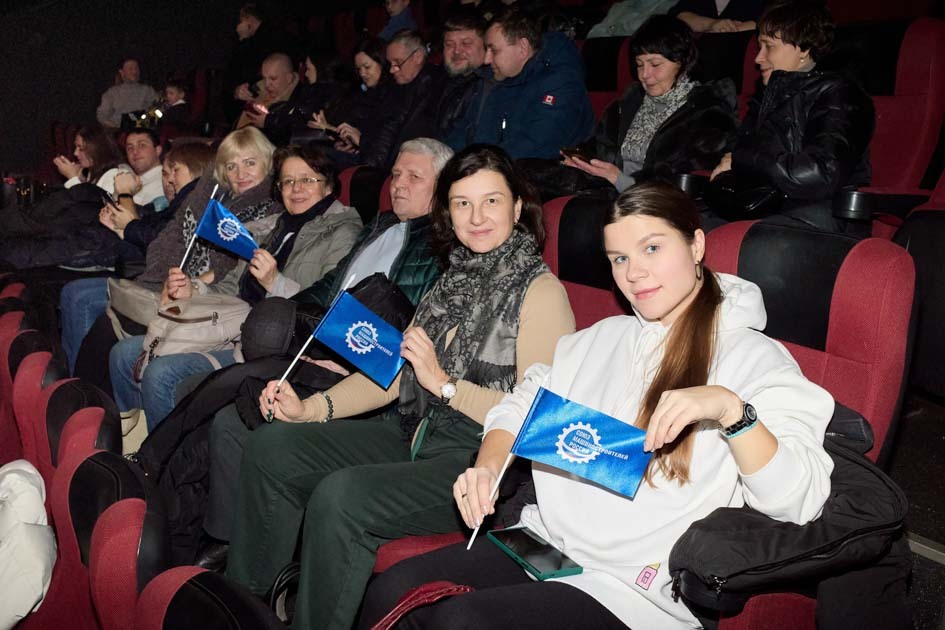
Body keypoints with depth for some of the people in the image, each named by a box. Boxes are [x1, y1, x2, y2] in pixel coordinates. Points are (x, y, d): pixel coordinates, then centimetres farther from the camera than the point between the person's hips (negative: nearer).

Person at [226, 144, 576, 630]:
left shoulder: (540, 292, -11)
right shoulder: (456, 279, 13)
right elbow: (395, 371, 13)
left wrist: (444, 384, -19)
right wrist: (313, 408, 2)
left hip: (481, 463, -8)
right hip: (415, 433, 8)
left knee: (339, 496, -29)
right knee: (271, 447, 0)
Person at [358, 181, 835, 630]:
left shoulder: (755, 359, -4)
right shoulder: (602, 338, 14)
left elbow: (800, 500, -14)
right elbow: (519, 408, 18)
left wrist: (730, 408, -31)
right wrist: (487, 466, -3)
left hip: (632, 586, -5)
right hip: (543, 541, 6)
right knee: (392, 591, -13)